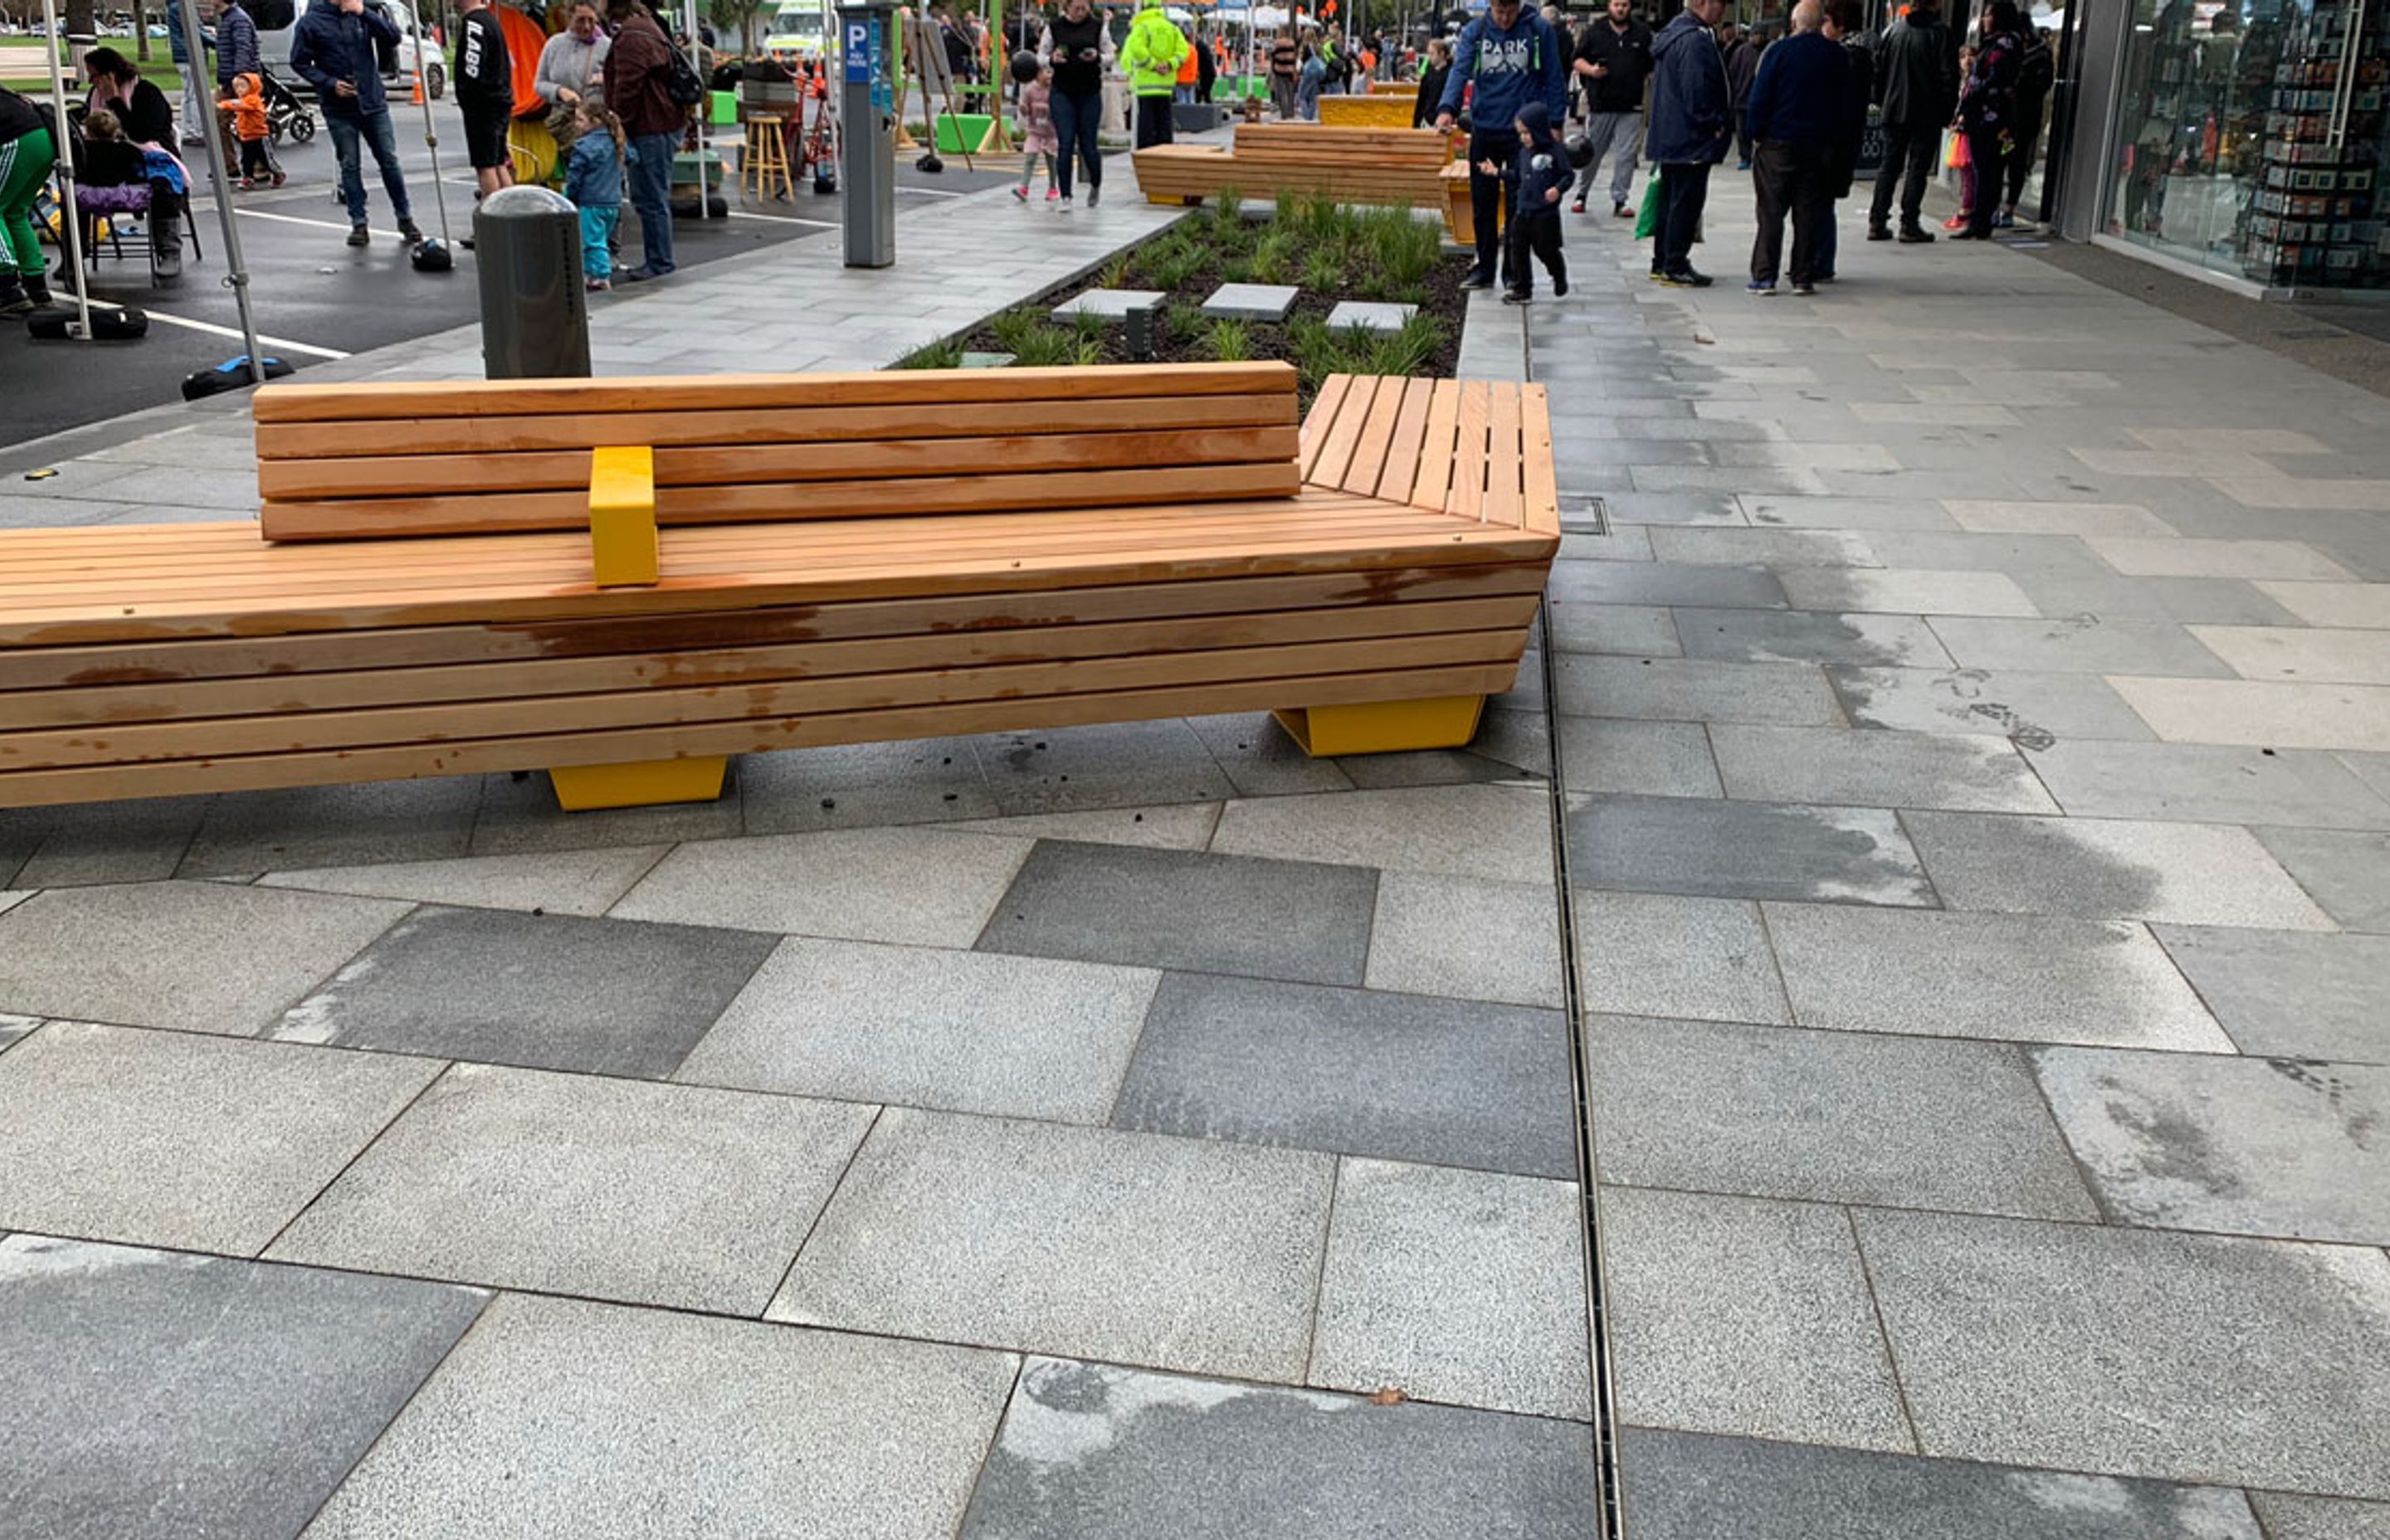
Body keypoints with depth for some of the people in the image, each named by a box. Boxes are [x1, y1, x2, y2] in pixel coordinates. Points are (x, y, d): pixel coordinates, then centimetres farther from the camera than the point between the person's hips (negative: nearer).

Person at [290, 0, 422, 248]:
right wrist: (329, 83, -12)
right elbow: (299, 62, 0)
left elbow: (393, 37, -9)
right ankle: (358, 224, 10)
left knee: (389, 160, 4)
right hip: (339, 108, -1)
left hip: (372, 101, 1)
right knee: (349, 166, 3)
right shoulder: (311, 22, -3)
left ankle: (405, 218, 16)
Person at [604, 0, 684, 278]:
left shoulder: (632, 37, -17)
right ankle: (656, 260, 20)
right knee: (647, 197, 15)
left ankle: (659, 262, 0)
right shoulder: (645, 27, 18)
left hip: (651, 128, -11)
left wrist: (619, 125, -13)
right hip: (660, 124, 11)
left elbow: (627, 87, -19)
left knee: (651, 198, -5)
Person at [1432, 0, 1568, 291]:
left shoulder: (1540, 30, -2)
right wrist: (1447, 108, -28)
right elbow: (1460, 71, -10)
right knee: (1482, 203, 9)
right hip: (1484, 130, 2)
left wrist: (1554, 123, -6)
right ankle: (1485, 268, 21)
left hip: (1524, 132, -2)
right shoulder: (1474, 32, 2)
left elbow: (1555, 79, 1)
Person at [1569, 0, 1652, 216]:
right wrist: (1590, 70, -14)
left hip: (1631, 106, 1)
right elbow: (1578, 59, 4)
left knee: (1626, 155, -2)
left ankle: (1619, 200, 4)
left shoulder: (1642, 33, 9)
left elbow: (1652, 67, 15)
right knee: (1591, 152, 6)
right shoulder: (1594, 31, 4)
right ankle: (1581, 195, 21)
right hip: (1600, 103, -1)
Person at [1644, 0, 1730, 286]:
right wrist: (1715, 124, -12)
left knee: (1671, 201, 15)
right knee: (1686, 202, -4)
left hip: (1669, 135, 10)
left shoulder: (1672, 33, 14)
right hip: (1691, 139, -10)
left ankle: (1662, 262, 21)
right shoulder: (1695, 40, -19)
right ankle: (1675, 267, -1)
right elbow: (1697, 91, -23)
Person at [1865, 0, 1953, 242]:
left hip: (1894, 111, 4)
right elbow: (1947, 75, -12)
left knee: (1890, 165, 12)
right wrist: (1949, 111, -3)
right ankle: (1909, 224, 0)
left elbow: (1878, 65, 9)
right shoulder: (1939, 33, -10)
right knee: (1917, 167, 2)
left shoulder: (1893, 29, 4)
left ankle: (1877, 222, 9)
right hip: (1926, 114, -4)